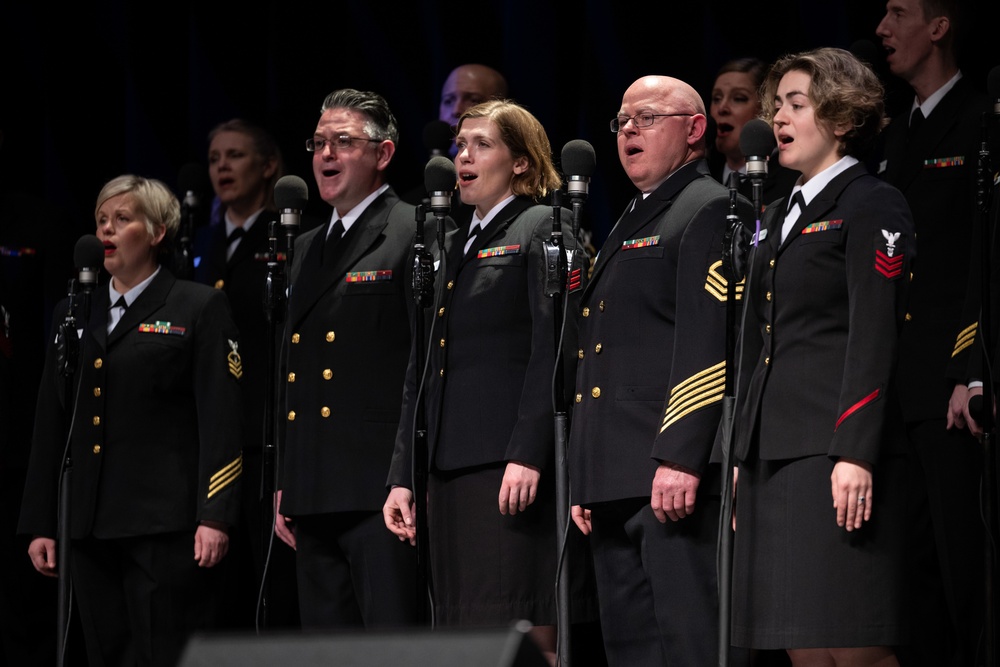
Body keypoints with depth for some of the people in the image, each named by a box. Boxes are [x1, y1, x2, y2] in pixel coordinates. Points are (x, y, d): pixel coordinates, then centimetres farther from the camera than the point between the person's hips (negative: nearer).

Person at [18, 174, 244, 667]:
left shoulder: (199, 308, 2)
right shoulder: (75, 314, 17)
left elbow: (220, 421, -5)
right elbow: (50, 426, 17)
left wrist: (215, 517, -14)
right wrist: (38, 524, 12)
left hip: (165, 528, -5)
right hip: (89, 528, 5)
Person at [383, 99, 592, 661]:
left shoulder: (543, 230, 0)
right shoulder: (455, 247, 23)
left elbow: (553, 349, -11)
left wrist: (528, 455, -20)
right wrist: (404, 477, 16)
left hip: (513, 466, -8)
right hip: (452, 468, 8)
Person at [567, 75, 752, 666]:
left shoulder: (712, 212, -4)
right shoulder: (629, 228, 26)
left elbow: (710, 343, -16)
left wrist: (680, 458, -24)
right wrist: (585, 482, 22)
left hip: (676, 479, -10)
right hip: (615, 485, 10)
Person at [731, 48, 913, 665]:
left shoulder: (873, 206, -4)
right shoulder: (782, 215, 22)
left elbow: (875, 338, -13)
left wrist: (855, 454, -20)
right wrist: (744, 455, 20)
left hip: (833, 449, -8)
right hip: (774, 453, 8)